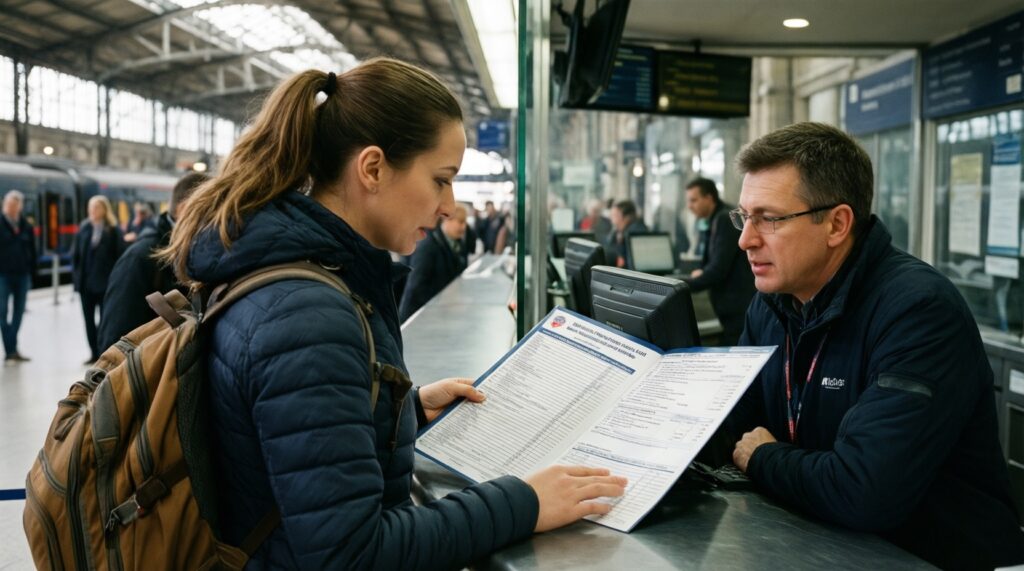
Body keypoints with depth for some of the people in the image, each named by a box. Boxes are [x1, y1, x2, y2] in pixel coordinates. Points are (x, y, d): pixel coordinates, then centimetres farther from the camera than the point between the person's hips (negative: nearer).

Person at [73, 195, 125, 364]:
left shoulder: (113, 230, -6)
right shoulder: (84, 228, 4)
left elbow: (120, 254, -6)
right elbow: (75, 253, 8)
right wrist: (76, 275, 2)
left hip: (105, 283, -4)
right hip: (86, 282, 4)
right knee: (88, 319, 10)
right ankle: (94, 353, 20)